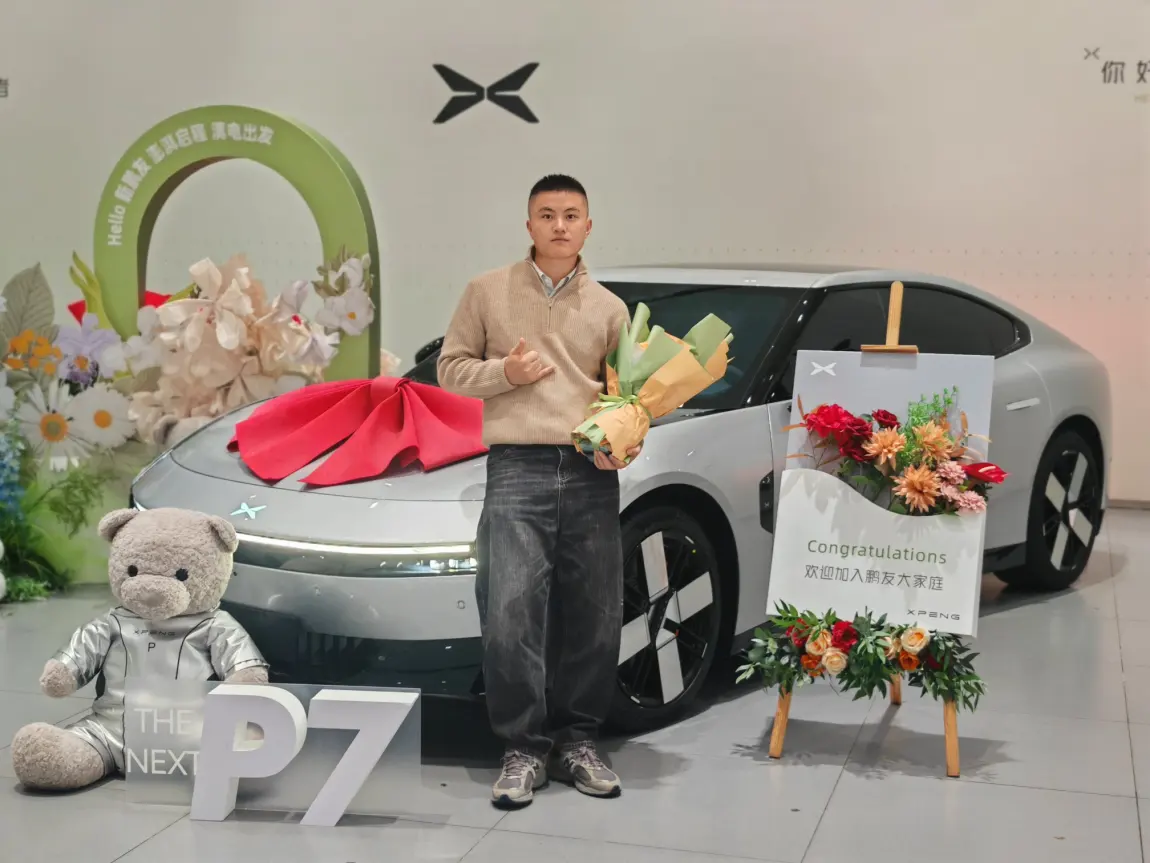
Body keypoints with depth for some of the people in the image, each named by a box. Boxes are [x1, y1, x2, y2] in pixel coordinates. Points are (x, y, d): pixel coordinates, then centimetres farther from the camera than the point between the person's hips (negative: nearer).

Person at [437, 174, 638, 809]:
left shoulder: (609, 308, 13)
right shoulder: (487, 292, 8)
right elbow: (450, 369, 11)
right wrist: (504, 371, -7)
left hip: (591, 475, 3)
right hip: (516, 471, -2)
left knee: (594, 619, 4)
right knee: (511, 618, -11)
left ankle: (577, 741, 19)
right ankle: (524, 748, 3)